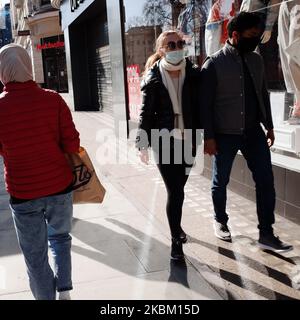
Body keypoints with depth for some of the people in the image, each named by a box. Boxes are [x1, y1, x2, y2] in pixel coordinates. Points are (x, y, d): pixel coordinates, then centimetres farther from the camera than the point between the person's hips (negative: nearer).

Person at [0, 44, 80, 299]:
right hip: (60, 186, 1)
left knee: (36, 255, 16)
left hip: (23, 194, -1)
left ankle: (47, 296, 29)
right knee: (60, 237, 26)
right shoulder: (53, 99, -12)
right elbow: (72, 145, -10)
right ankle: (64, 290, 19)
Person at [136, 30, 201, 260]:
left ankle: (176, 225, 40)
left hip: (187, 139, 3)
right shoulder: (154, 78, -4)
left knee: (179, 187, 16)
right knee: (175, 191, -4)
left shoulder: (193, 74, 2)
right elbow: (146, 112, -4)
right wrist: (143, 143, -9)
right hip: (164, 140, -3)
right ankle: (176, 240, 11)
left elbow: (199, 107, 5)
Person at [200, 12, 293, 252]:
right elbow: (205, 103, -10)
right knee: (220, 182, 10)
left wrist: (269, 126, 13)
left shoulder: (256, 60, 7)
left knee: (266, 180, 1)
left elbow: (263, 94, 14)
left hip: (253, 132, 5)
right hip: (224, 134, -5)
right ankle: (220, 221, 33)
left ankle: (266, 233, 10)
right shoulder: (214, 64, -10)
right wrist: (208, 137, -12)